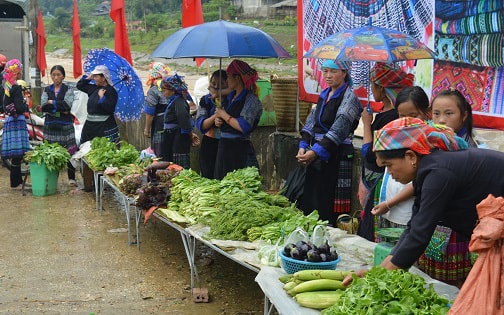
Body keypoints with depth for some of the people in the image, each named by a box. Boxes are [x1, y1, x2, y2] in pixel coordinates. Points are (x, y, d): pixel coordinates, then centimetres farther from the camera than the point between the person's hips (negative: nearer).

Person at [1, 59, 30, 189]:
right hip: (17, 122, -8)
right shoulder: (16, 87, -13)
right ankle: (15, 183, -1)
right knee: (17, 153, -4)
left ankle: (18, 180, 19)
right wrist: (26, 106, -1)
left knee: (16, 154, 13)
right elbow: (20, 108, -18)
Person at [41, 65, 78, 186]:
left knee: (69, 152, -3)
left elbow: (67, 105, -13)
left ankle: (71, 178, 8)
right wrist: (60, 110, -10)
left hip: (65, 125, -2)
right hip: (50, 125, 2)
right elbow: (43, 107, -2)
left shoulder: (68, 90, 4)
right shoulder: (46, 90, 11)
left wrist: (52, 102, -6)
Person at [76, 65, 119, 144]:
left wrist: (102, 97, -18)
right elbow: (79, 85, 24)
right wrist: (88, 78, 11)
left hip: (104, 127, -8)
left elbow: (110, 108, -22)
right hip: (90, 125, 8)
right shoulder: (94, 88, 12)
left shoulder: (111, 91, -11)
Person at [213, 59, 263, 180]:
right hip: (223, 145, 8)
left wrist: (224, 115, -13)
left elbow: (244, 127, -23)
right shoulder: (230, 96, 12)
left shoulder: (250, 99, -12)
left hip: (238, 148, -8)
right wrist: (217, 120, 2)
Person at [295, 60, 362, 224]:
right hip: (316, 157, 8)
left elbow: (339, 130, -19)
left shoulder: (349, 98, -10)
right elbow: (311, 122, 15)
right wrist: (303, 146, 0)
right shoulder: (324, 94, 15)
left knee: (326, 206, -6)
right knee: (308, 201, 10)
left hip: (335, 157, -8)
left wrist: (316, 152, -23)